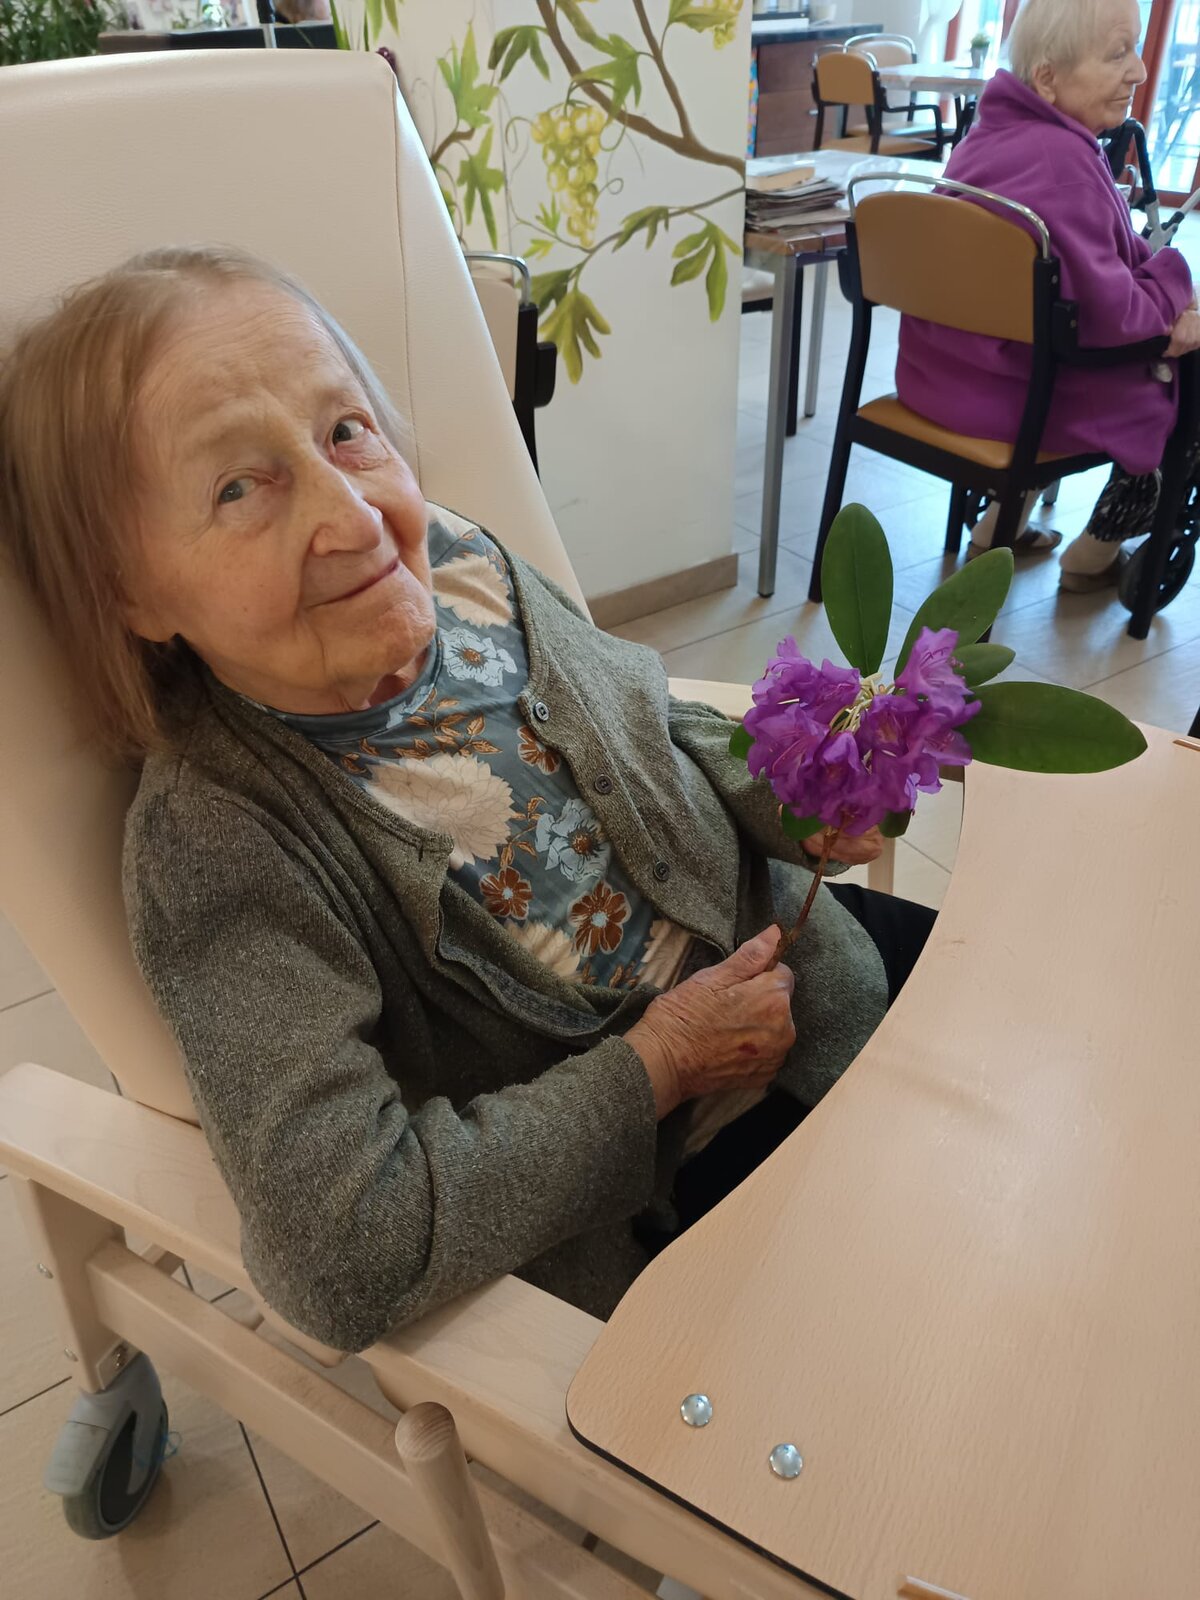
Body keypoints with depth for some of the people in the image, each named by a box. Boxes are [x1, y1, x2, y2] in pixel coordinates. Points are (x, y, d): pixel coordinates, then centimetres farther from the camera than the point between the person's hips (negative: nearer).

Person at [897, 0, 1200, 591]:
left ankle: (1001, 523, 33)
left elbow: (1095, 258, 11)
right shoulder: (1060, 161, -26)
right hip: (1006, 392, -9)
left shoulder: (999, 127, 6)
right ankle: (1094, 558, 27)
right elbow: (1109, 313, -25)